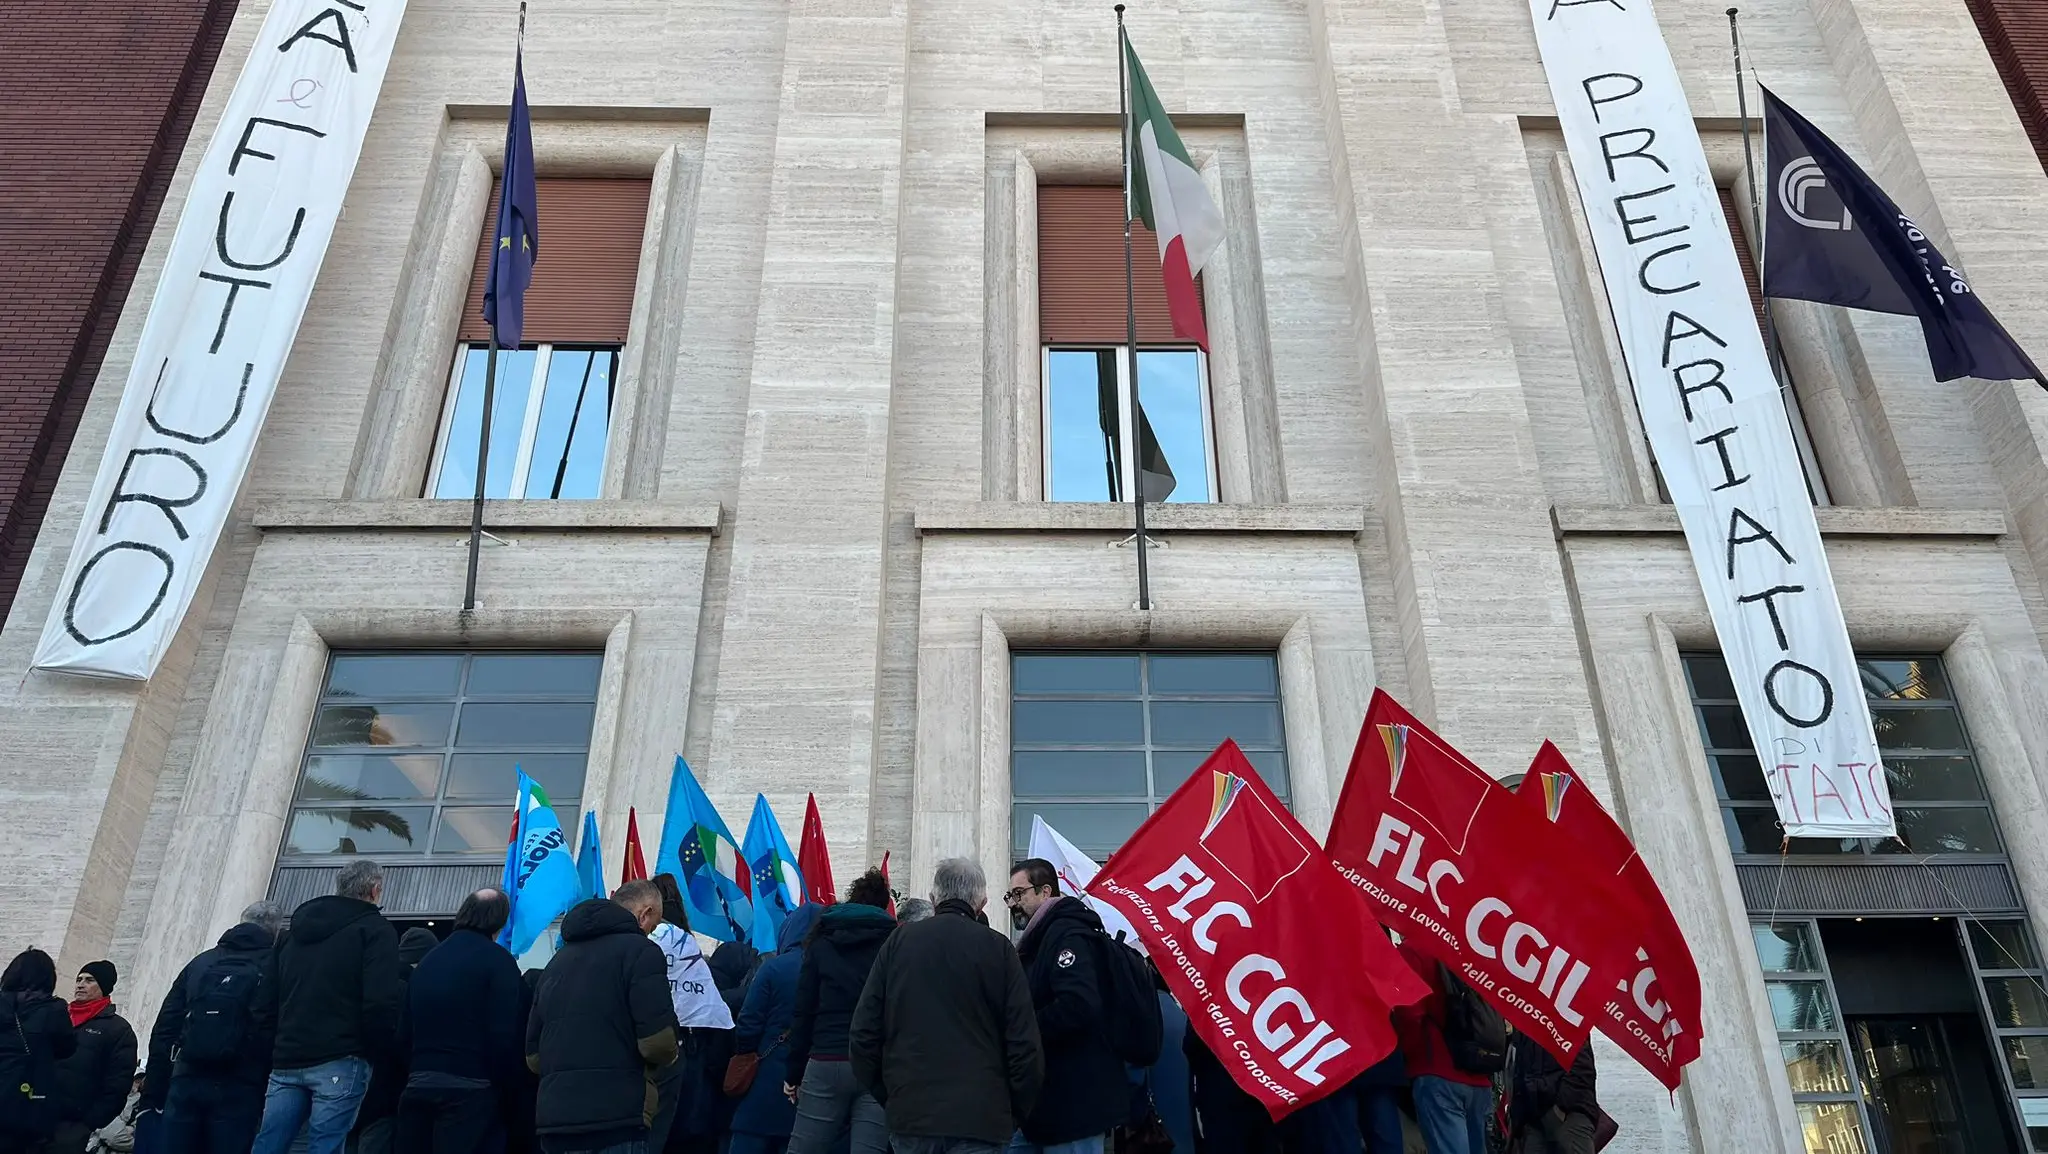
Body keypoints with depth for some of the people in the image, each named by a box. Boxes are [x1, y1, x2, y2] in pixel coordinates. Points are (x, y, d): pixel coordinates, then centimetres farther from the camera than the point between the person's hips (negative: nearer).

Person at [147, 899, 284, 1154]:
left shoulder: (200, 962, 15)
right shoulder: (274, 968, 0)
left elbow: (164, 1030, 13)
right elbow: (270, 1037, -9)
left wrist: (153, 1093, 16)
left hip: (186, 1083, 4)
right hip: (236, 1090, -4)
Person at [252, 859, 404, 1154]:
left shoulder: (297, 930, 21)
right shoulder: (374, 929, -2)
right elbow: (380, 1003, -14)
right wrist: (382, 1050, 0)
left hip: (287, 1060, 6)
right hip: (339, 1062, -6)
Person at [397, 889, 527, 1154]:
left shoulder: (427, 960, 16)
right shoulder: (497, 959, -6)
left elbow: (407, 1032, 17)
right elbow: (507, 1037, -12)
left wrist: (415, 1077, 20)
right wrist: (506, 1093, -1)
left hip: (417, 1086, 7)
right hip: (469, 1091, -7)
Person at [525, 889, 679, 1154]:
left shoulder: (557, 960, 21)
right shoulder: (639, 950, -2)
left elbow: (534, 1057, 20)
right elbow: (657, 1042, -12)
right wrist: (668, 1054, 8)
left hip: (554, 1120, 7)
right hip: (614, 1120, -7)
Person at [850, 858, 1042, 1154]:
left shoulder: (898, 941, 4)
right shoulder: (998, 948, -3)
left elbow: (863, 1032, 3)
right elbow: (1024, 1043, -5)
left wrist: (886, 1096, 14)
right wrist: (1015, 1113, 7)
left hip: (910, 1112, 3)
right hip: (980, 1118, -2)